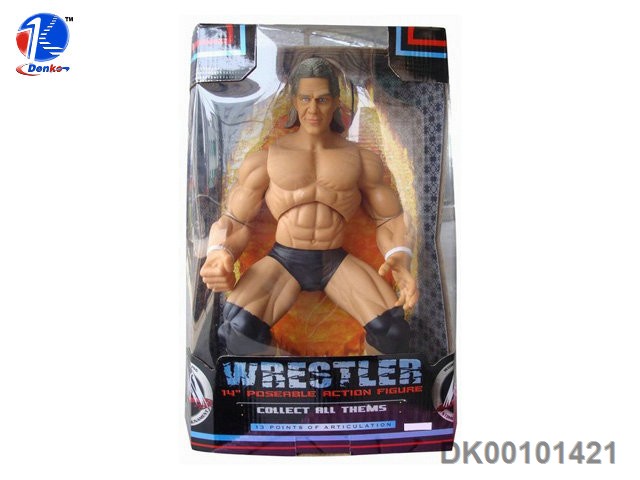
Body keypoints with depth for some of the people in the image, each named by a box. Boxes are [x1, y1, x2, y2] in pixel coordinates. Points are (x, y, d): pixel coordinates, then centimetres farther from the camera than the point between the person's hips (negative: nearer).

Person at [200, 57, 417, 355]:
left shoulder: (362, 159, 7)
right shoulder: (265, 159, 4)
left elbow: (389, 219, 7)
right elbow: (235, 220, 4)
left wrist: (400, 258, -15)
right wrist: (219, 253, -20)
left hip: (337, 262, 1)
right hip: (283, 260, 0)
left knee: (392, 330, -25)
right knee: (237, 330, -30)